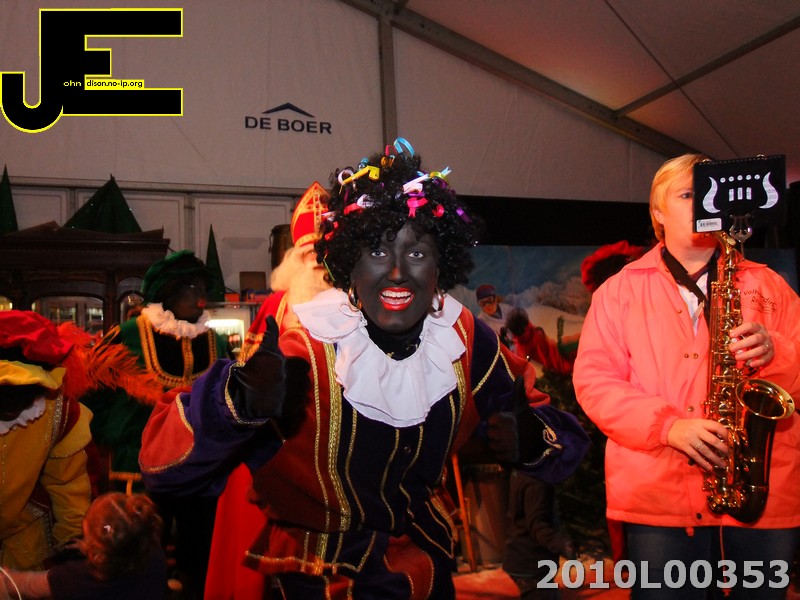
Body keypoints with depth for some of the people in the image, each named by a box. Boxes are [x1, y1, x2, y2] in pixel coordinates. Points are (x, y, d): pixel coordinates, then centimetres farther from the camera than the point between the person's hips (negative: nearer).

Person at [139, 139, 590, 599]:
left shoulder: (465, 341, -16)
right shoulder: (302, 357, -28)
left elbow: (566, 435, -8)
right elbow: (163, 465, -33)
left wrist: (532, 440, -32)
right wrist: (241, 401, -53)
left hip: (425, 557, 3)